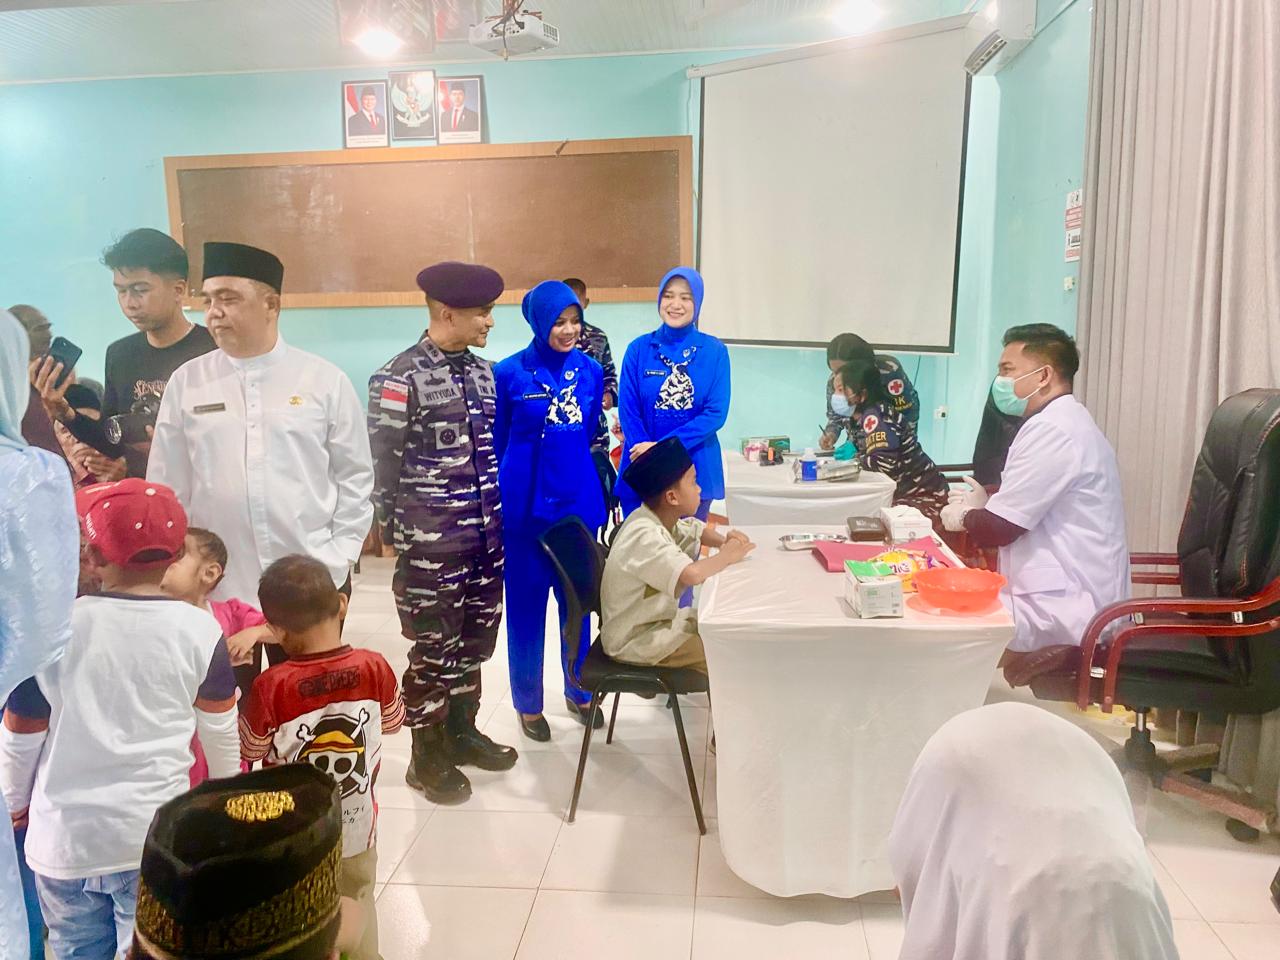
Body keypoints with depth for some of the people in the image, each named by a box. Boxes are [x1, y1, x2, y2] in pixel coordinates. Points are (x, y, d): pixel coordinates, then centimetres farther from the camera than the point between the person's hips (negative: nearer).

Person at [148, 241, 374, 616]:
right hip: (219, 588, 1)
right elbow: (168, 489, 7)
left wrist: (339, 561, -2)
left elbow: (354, 478, 2)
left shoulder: (326, 381, -1)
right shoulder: (186, 383, 3)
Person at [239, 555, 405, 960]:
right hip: (357, 824, 2)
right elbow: (393, 722, -3)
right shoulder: (375, 667, -20)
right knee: (357, 904, 25)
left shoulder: (271, 686, -27)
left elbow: (250, 751, -11)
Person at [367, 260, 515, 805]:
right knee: (434, 652, 6)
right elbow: (382, 467, -11)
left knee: (474, 642, 17)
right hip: (433, 546, -6)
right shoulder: (400, 378, -12)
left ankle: (462, 731, 36)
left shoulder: (482, 372, 9)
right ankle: (427, 759, 23)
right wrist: (396, 537, -8)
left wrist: (500, 522, 15)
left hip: (486, 539, 7)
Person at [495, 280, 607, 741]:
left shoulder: (591, 371, 2)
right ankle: (528, 703, 25)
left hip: (579, 501, 3)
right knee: (526, 604, 8)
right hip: (526, 506, -3)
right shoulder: (510, 373, -8)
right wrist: (495, 504, 5)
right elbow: (495, 444, 1)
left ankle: (579, 691, 33)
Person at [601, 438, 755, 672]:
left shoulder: (663, 518, -2)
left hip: (659, 620, 9)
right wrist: (727, 556, -24)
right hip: (636, 641, -9)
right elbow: (692, 574, -45)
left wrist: (725, 540, -4)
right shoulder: (645, 536, -29)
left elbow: (698, 530, 19)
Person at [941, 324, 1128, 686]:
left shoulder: (1052, 430, -17)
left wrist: (965, 516, 3)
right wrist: (981, 508, 4)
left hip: (1063, 613, -10)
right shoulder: (1064, 423, 15)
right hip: (1070, 602, 10)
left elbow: (997, 530, -17)